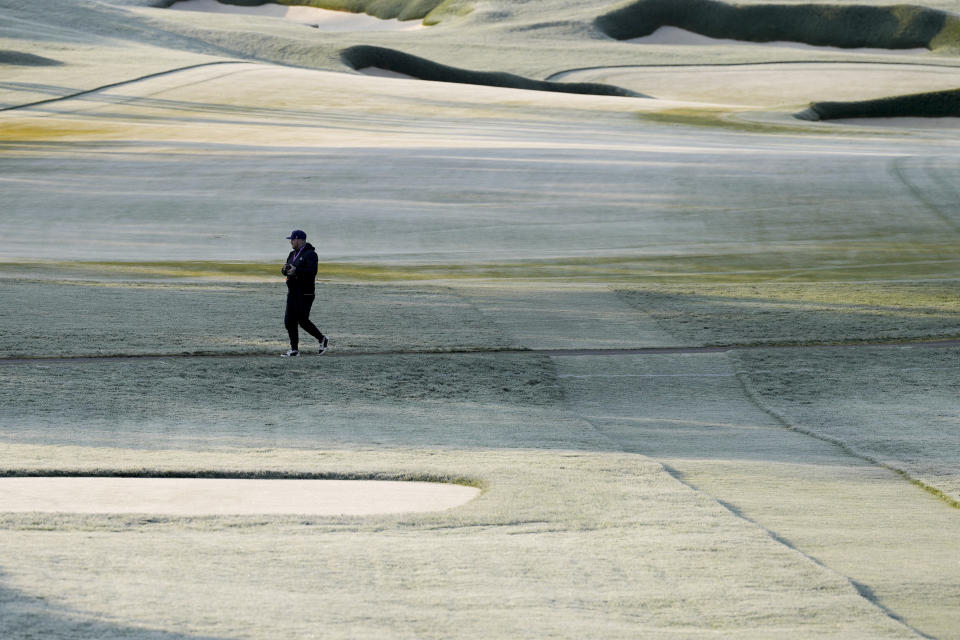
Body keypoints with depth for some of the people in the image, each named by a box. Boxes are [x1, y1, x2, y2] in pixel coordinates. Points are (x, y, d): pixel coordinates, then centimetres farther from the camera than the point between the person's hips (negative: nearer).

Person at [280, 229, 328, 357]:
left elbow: (312, 271, -23)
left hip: (305, 293, -9)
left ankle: (322, 339, 12)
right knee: (289, 321, 2)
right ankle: (294, 350, 6)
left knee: (303, 321, -8)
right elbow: (285, 271, 17)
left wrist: (296, 271, -30)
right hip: (292, 292, 9)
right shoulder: (293, 254, 17)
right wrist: (285, 269, -7)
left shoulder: (310, 254, -11)